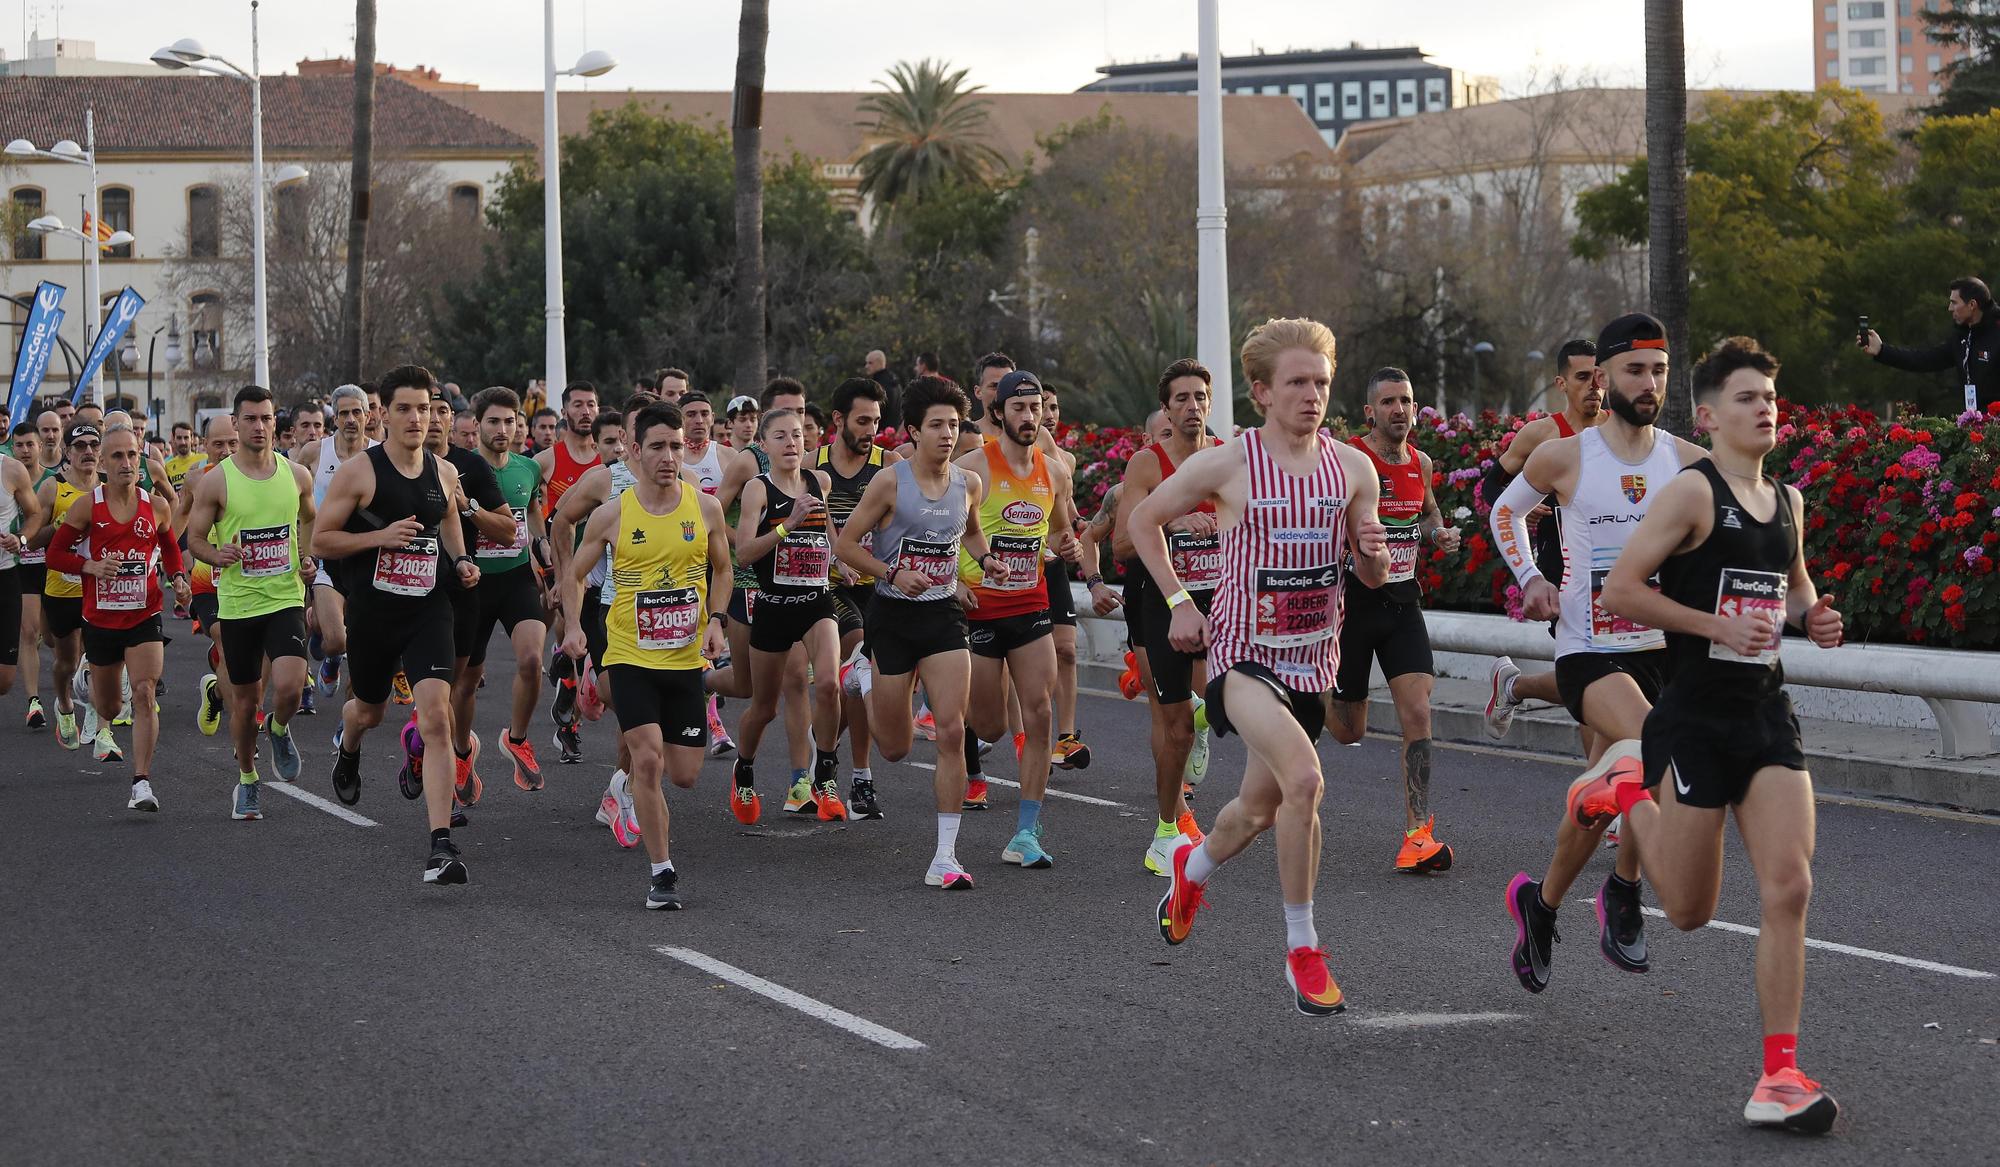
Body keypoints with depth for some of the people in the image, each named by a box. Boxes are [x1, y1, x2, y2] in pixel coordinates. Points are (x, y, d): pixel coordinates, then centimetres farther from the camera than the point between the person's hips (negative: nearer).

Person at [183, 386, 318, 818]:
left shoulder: (297, 475, 2)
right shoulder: (215, 482, -5)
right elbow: (194, 537, 2)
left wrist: (310, 559, 4)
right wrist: (217, 555, -19)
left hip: (286, 599, 0)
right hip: (237, 603, 0)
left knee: (289, 686, -19)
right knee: (245, 698, 8)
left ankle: (279, 730, 16)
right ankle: (246, 780, 28)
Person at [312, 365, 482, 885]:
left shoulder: (444, 473, 5)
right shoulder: (358, 471, -8)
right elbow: (320, 540, -7)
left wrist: (460, 560, 7)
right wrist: (381, 536, -19)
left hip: (429, 611, 1)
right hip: (373, 611, -1)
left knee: (436, 718, -16)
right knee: (369, 711, 20)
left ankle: (441, 844, -19)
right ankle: (347, 748, 61)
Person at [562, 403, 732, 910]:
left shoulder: (706, 508, -2)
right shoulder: (612, 515, -7)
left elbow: (721, 569, 14)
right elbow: (574, 573, 6)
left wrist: (715, 620, -2)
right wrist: (573, 627, -10)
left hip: (686, 659, 3)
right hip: (631, 657, -3)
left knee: (685, 776, 6)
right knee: (648, 761, -17)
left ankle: (633, 779, 42)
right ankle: (662, 872, -6)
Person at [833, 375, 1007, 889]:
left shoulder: (968, 484, 2)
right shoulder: (890, 482, -11)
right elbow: (845, 543, -6)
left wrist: (985, 558, 4)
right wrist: (893, 574, -19)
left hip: (944, 615, 2)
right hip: (893, 615, -2)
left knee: (952, 731, -13)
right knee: (895, 748, 9)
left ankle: (946, 855, -8)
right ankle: (867, 676, 46)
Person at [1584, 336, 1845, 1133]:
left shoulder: (1787, 501, 11)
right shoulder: (1693, 491, -10)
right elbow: (1619, 591, -14)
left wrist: (1811, 615, 8)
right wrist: (1721, 626, -19)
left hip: (1767, 716, 6)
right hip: (1697, 717, -5)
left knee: (1788, 889, -8)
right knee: (1690, 910, 6)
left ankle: (1779, 1078, -6)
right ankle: (1629, 791, 35)